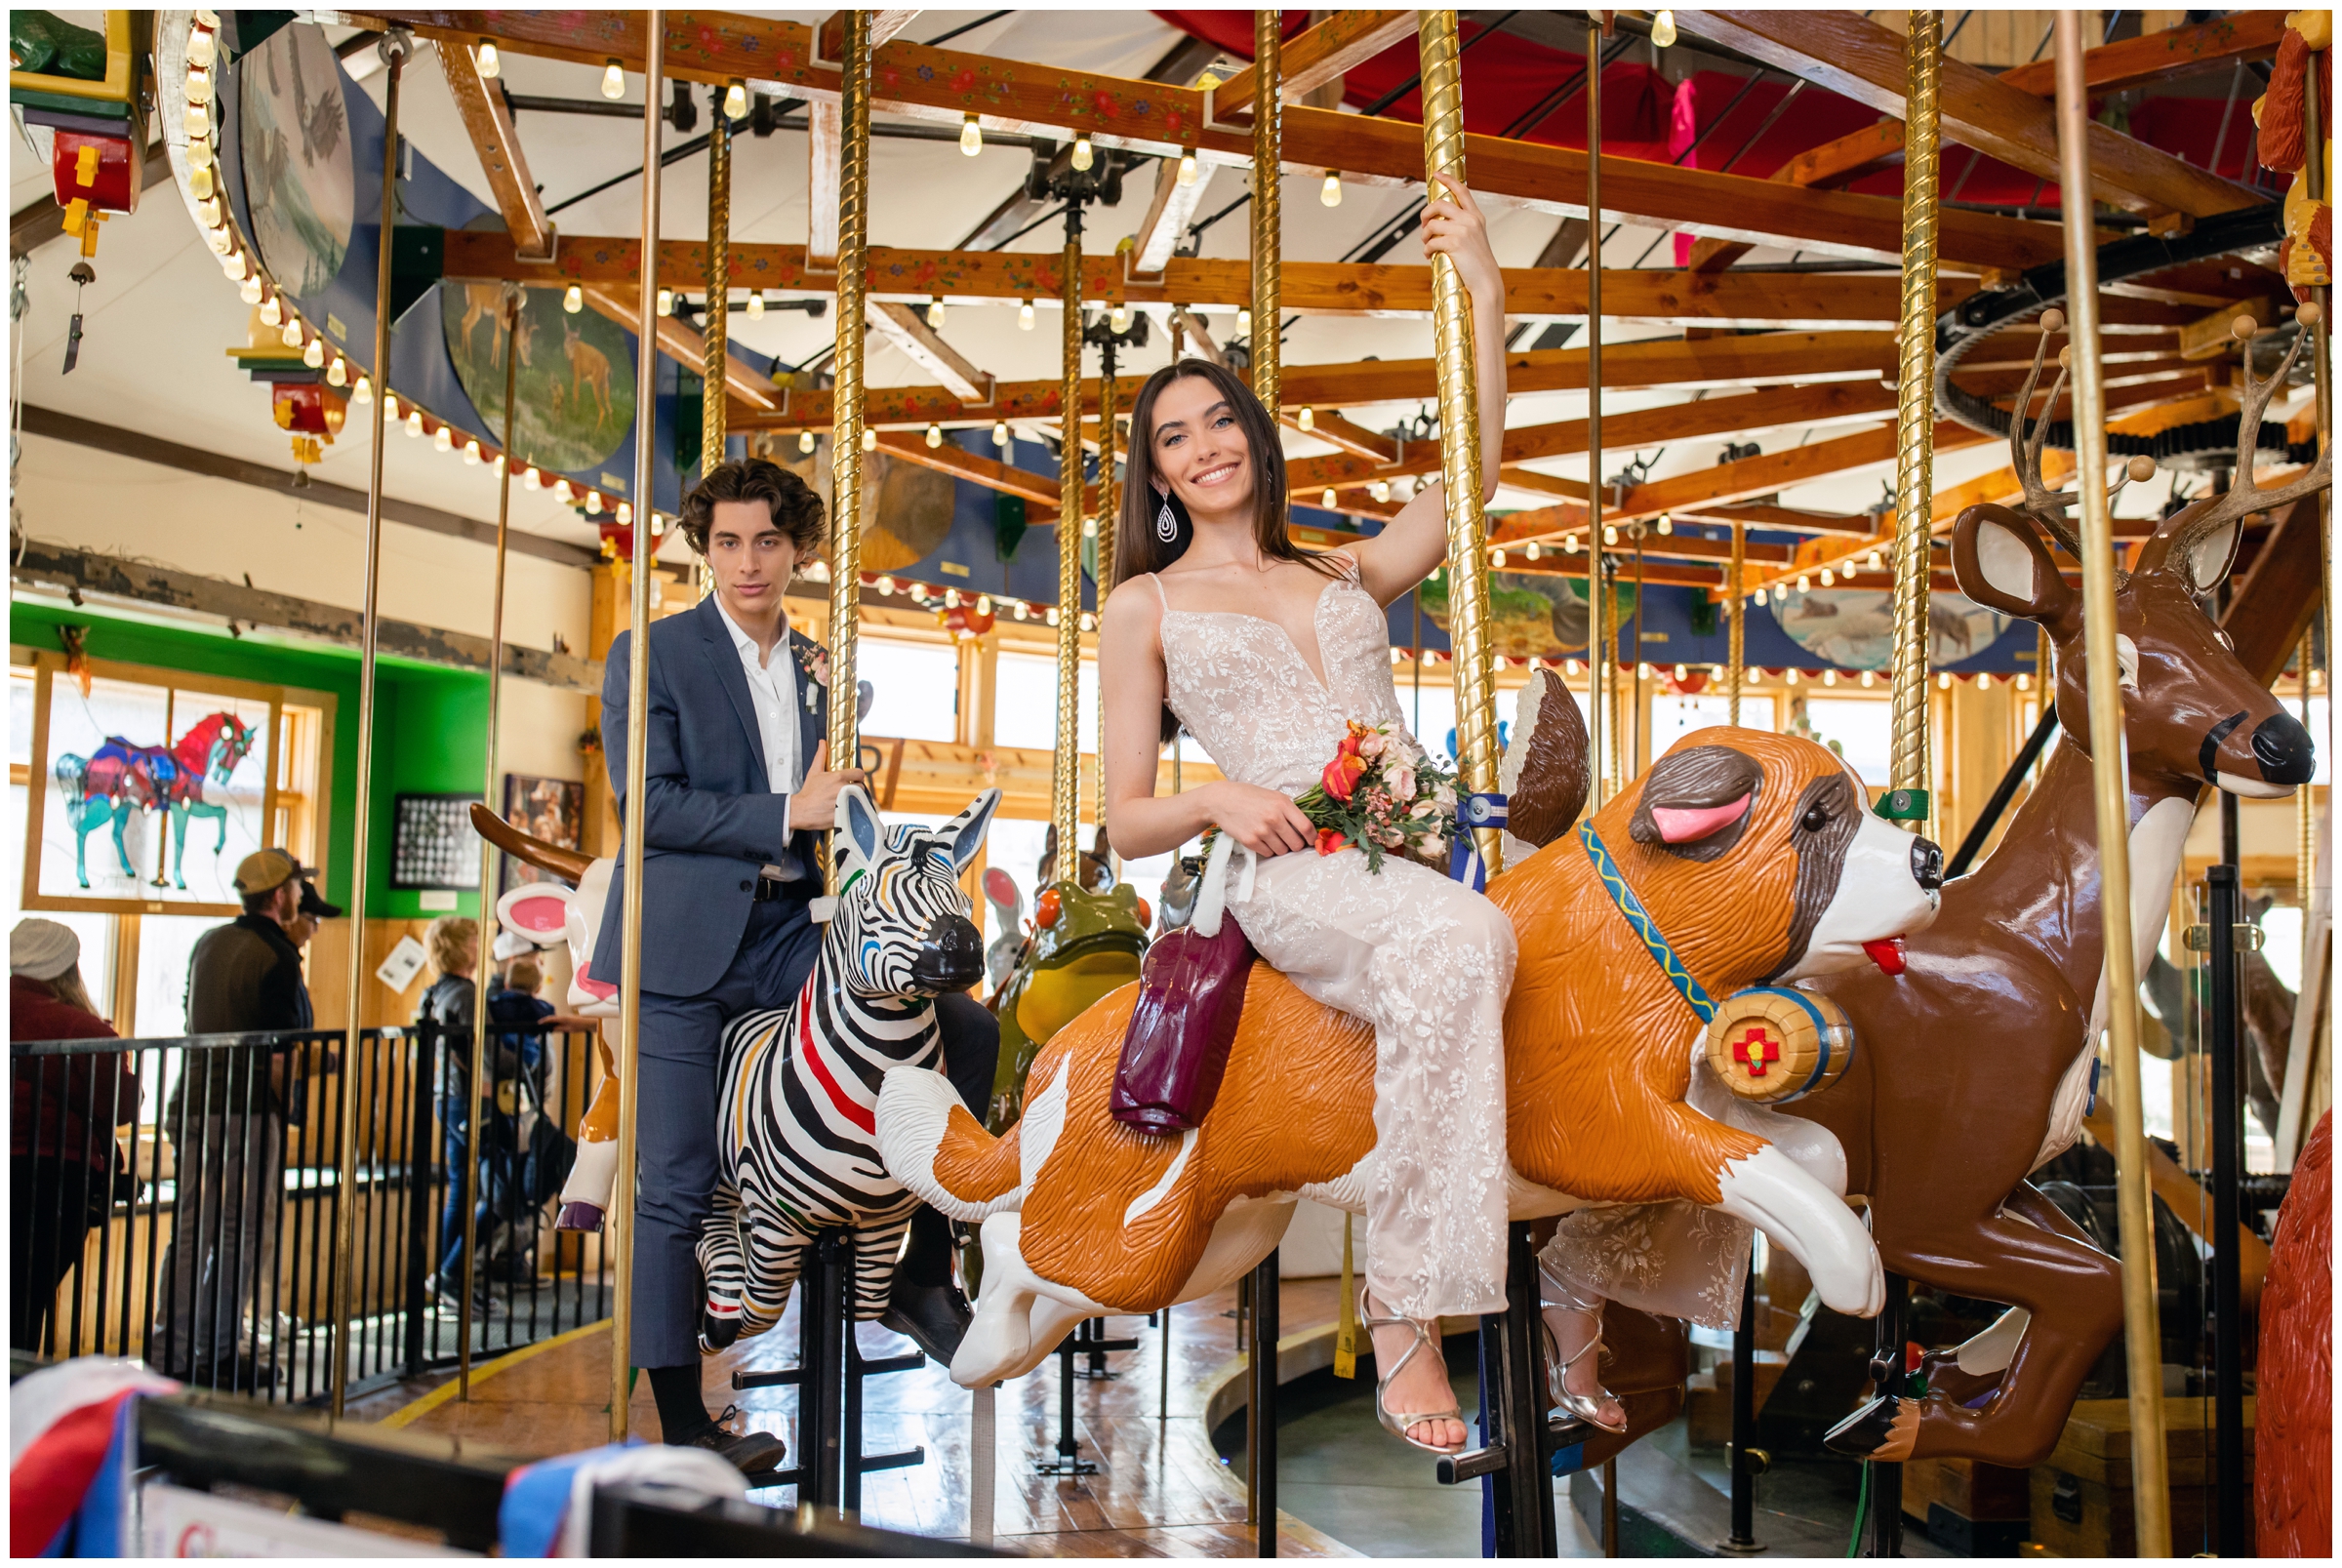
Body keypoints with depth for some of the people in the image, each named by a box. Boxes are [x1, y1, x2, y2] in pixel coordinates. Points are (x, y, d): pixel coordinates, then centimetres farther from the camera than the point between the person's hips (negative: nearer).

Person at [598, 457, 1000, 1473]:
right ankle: (681, 1423, 10)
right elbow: (646, 802, -12)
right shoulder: (650, 653, -1)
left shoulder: (818, 670, 14)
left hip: (789, 937, 5)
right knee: (676, 1187, -3)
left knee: (968, 1030, -8)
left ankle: (921, 1275, 3)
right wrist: (786, 815, -16)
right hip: (684, 943, -5)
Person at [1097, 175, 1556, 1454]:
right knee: (1460, 942, -35)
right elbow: (1126, 823, 12)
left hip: (1418, 850, 5)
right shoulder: (1146, 607, 16)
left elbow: (1470, 473, 11)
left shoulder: (1348, 571, 26)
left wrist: (1484, 293, 4)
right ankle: (1403, 1320, -31)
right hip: (1288, 873, -5)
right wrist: (1216, 799, -9)